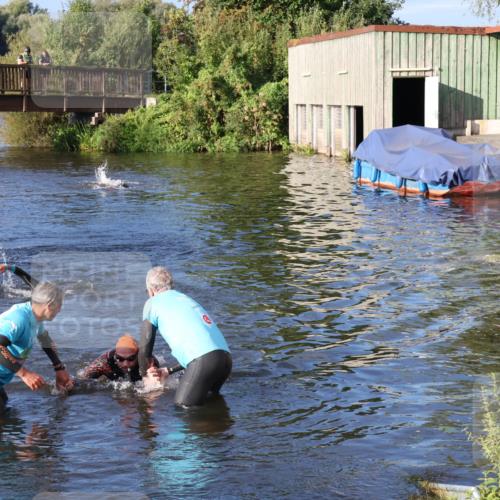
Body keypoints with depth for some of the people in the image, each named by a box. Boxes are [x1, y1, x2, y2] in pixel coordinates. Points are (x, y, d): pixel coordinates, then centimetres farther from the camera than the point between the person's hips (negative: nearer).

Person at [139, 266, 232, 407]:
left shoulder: (153, 302, 12)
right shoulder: (185, 298, 31)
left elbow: (144, 347, 13)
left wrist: (145, 373, 30)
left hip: (203, 360, -7)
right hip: (226, 357, 7)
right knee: (207, 399, 22)